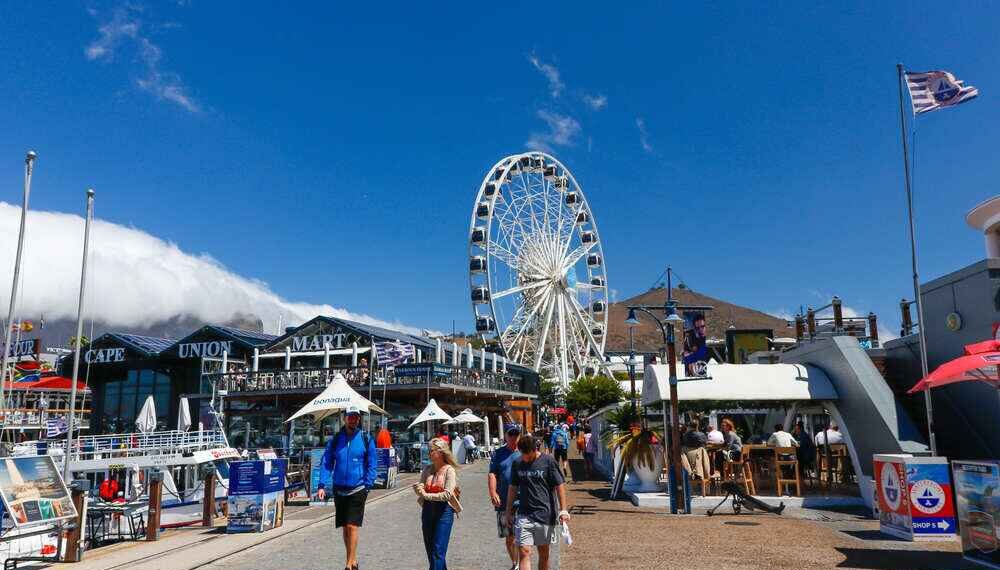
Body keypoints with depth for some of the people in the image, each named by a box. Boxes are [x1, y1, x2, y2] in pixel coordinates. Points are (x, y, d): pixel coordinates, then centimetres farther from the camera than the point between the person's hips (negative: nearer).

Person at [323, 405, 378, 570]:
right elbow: (327, 463, 6)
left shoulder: (366, 439, -3)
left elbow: (372, 465, -1)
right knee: (345, 527, 13)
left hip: (358, 490, -3)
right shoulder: (335, 439, 3)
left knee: (352, 527, -8)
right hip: (339, 489, 4)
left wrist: (368, 485, -9)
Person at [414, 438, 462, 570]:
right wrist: (418, 488, -16)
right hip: (427, 510, 6)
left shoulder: (449, 470, -7)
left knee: (438, 551, -8)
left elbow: (447, 494, -16)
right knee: (430, 550, 12)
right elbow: (419, 488, 7)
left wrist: (426, 495, -16)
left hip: (444, 511, -6)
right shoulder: (427, 469, 9)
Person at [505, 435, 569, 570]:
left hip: (545, 515, -2)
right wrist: (508, 512, 15)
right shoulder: (517, 464, 4)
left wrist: (563, 510, -9)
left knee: (543, 553, 10)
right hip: (524, 515, 2)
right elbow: (512, 488, 13)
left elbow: (559, 486, -4)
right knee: (524, 552, -9)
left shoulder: (548, 461, -5)